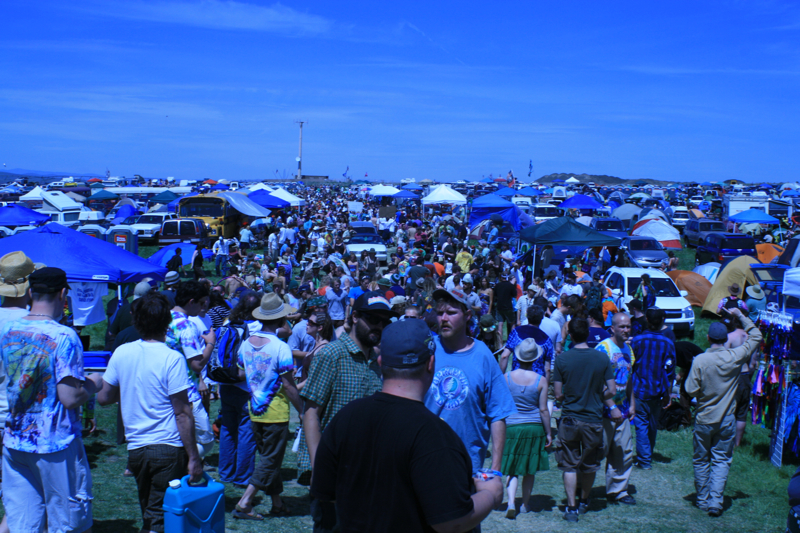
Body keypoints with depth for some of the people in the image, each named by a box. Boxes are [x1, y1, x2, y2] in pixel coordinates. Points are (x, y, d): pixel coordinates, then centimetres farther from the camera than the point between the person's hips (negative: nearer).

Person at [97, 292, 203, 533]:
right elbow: (183, 414, -14)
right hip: (168, 449, -5)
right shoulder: (172, 359, -13)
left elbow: (103, 398, 9)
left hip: (135, 448, 5)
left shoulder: (121, 353, 1)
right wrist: (193, 458, -9)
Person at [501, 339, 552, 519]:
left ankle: (511, 502, -11)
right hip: (534, 427, 0)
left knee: (512, 470, 7)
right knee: (530, 470, 15)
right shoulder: (541, 380, -7)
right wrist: (548, 433, 5)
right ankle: (525, 504, 25)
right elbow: (543, 409, -5)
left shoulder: (507, 378, -5)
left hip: (511, 427, 0)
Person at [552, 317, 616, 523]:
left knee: (570, 466, 7)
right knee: (589, 465, 18)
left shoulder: (562, 359, -9)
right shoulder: (602, 358, -6)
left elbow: (558, 394, -7)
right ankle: (584, 503, 32)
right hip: (594, 419, 1)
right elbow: (612, 391, -4)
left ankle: (572, 508, 3)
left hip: (569, 419, -1)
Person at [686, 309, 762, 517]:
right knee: (721, 461, 8)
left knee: (701, 460, 13)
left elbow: (691, 390, -14)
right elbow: (756, 337, 6)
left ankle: (703, 500, 23)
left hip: (704, 419, -1)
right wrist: (741, 315, 11)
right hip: (727, 420, 1)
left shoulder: (699, 360, -15)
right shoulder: (735, 357, -9)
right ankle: (715, 501, -2)